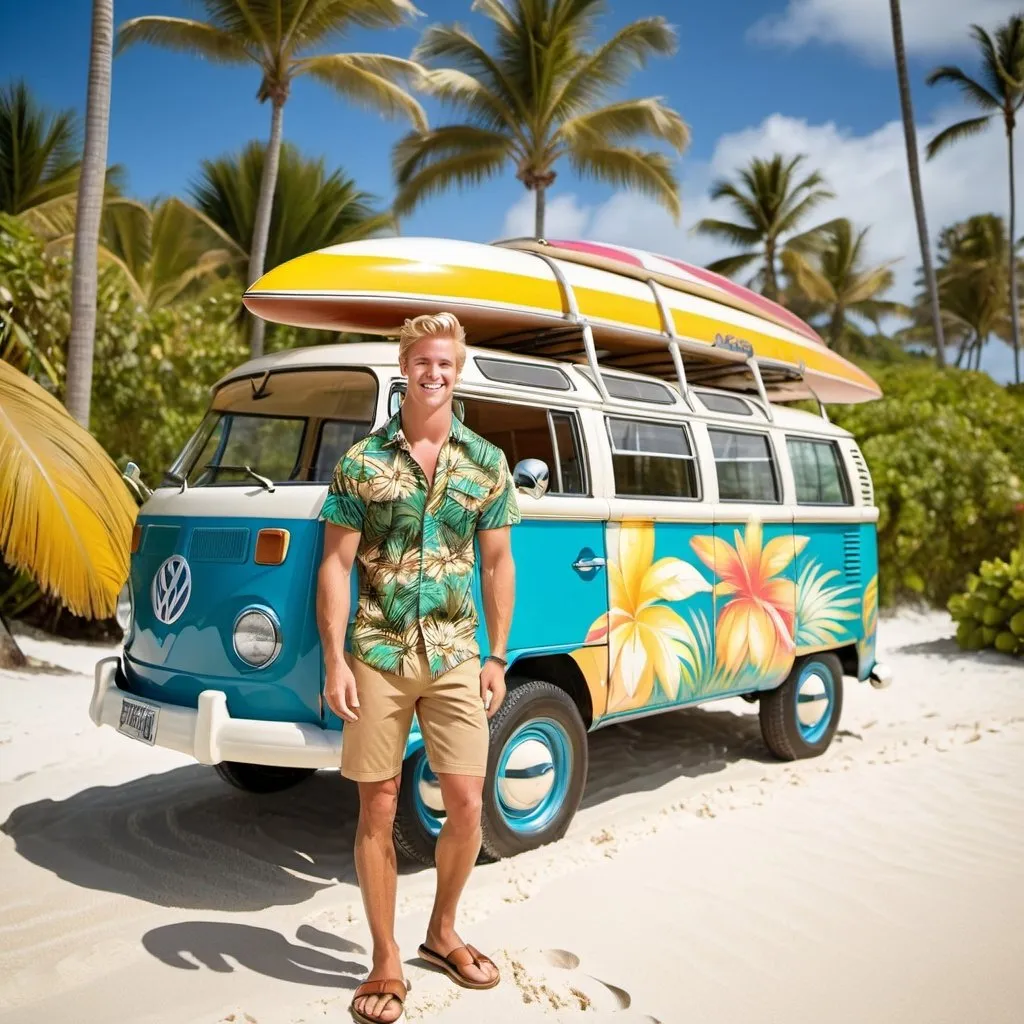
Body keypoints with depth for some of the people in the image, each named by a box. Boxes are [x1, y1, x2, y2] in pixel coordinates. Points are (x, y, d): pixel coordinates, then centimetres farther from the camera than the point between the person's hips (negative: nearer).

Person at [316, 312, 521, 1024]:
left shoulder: (487, 463, 5)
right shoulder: (362, 461, 0)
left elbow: (497, 564, 9)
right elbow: (336, 565, -1)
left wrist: (497, 656, 5)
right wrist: (335, 661, -7)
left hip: (454, 659, 2)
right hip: (378, 658, -1)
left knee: (467, 805, 5)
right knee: (379, 810, 7)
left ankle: (443, 932, 32)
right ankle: (386, 962, 24)